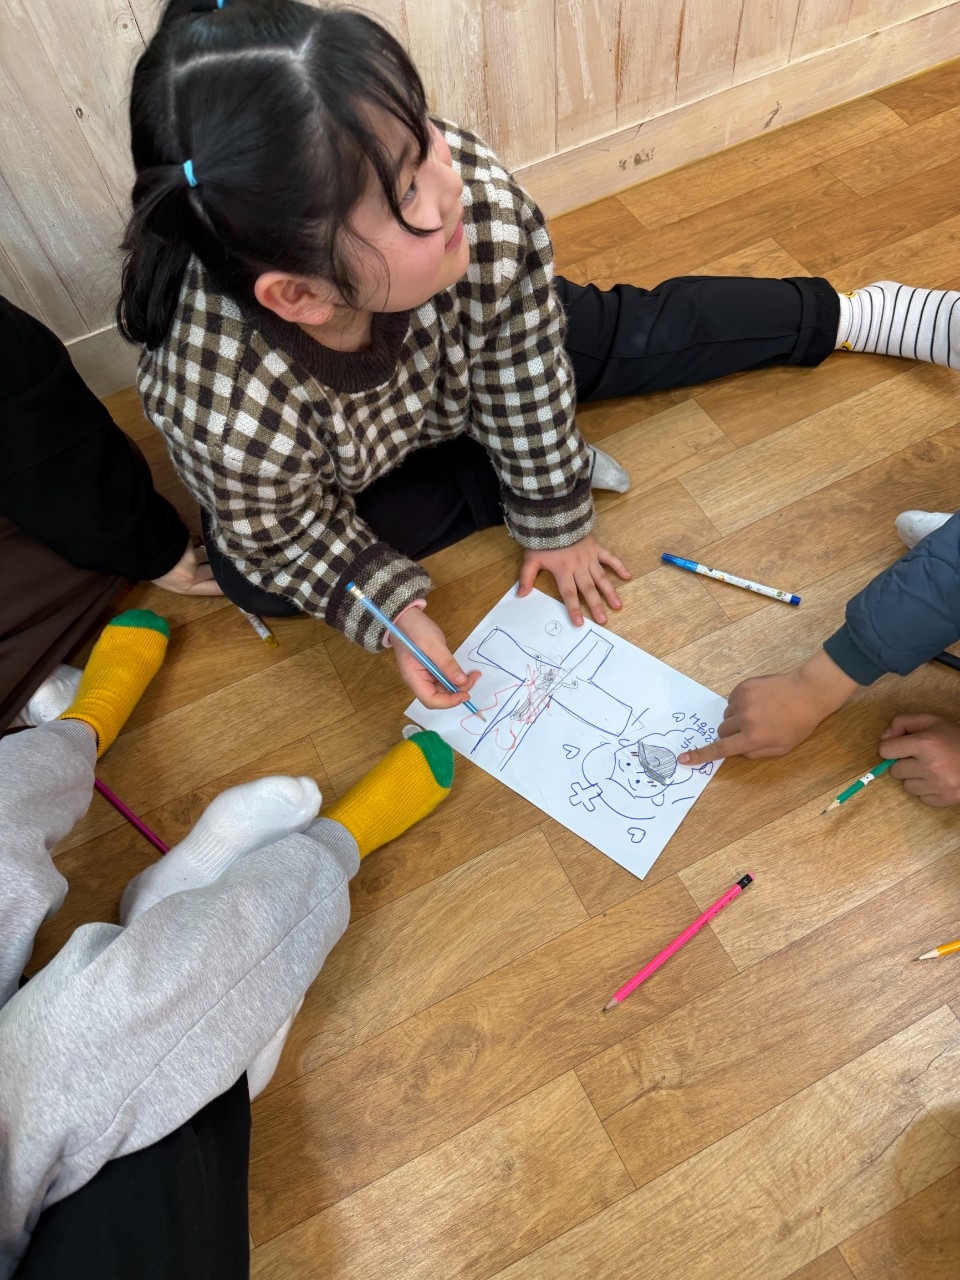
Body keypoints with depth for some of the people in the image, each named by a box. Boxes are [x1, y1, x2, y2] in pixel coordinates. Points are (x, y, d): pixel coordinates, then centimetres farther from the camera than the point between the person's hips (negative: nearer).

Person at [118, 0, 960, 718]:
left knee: (636, 334, 3)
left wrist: (557, 522, -11)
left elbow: (525, 377, -22)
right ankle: (533, 469, -9)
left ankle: (862, 316, 27)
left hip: (456, 373, 2)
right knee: (255, 575, -19)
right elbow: (288, 538, -22)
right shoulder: (229, 412, -44)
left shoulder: (487, 210, -39)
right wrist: (394, 608, -27)